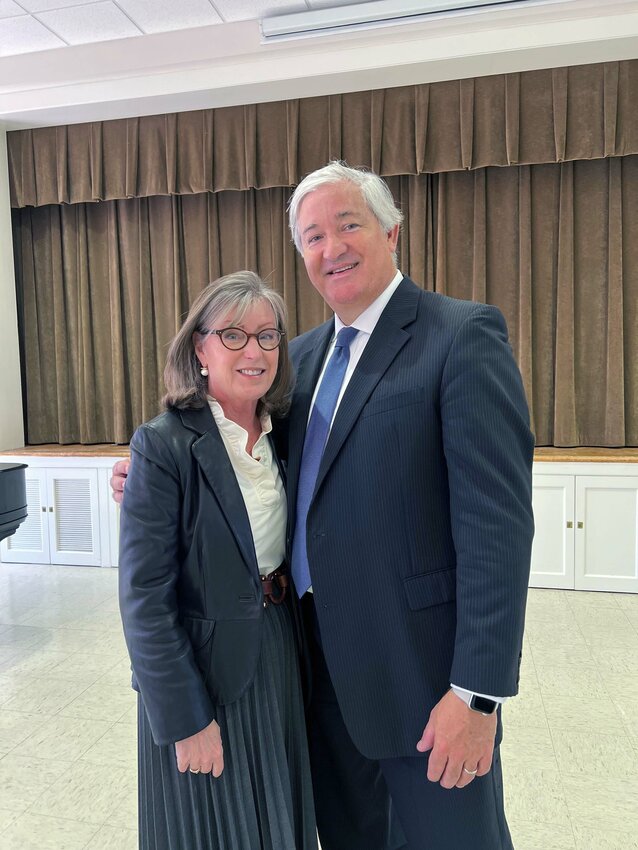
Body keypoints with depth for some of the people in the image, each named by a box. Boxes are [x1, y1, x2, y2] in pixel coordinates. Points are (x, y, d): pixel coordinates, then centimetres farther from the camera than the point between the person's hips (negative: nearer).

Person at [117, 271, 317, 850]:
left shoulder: (281, 434, 0)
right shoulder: (164, 445, -19)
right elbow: (145, 598, -18)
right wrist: (187, 720, -15)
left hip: (282, 662, 6)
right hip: (206, 670, -5)